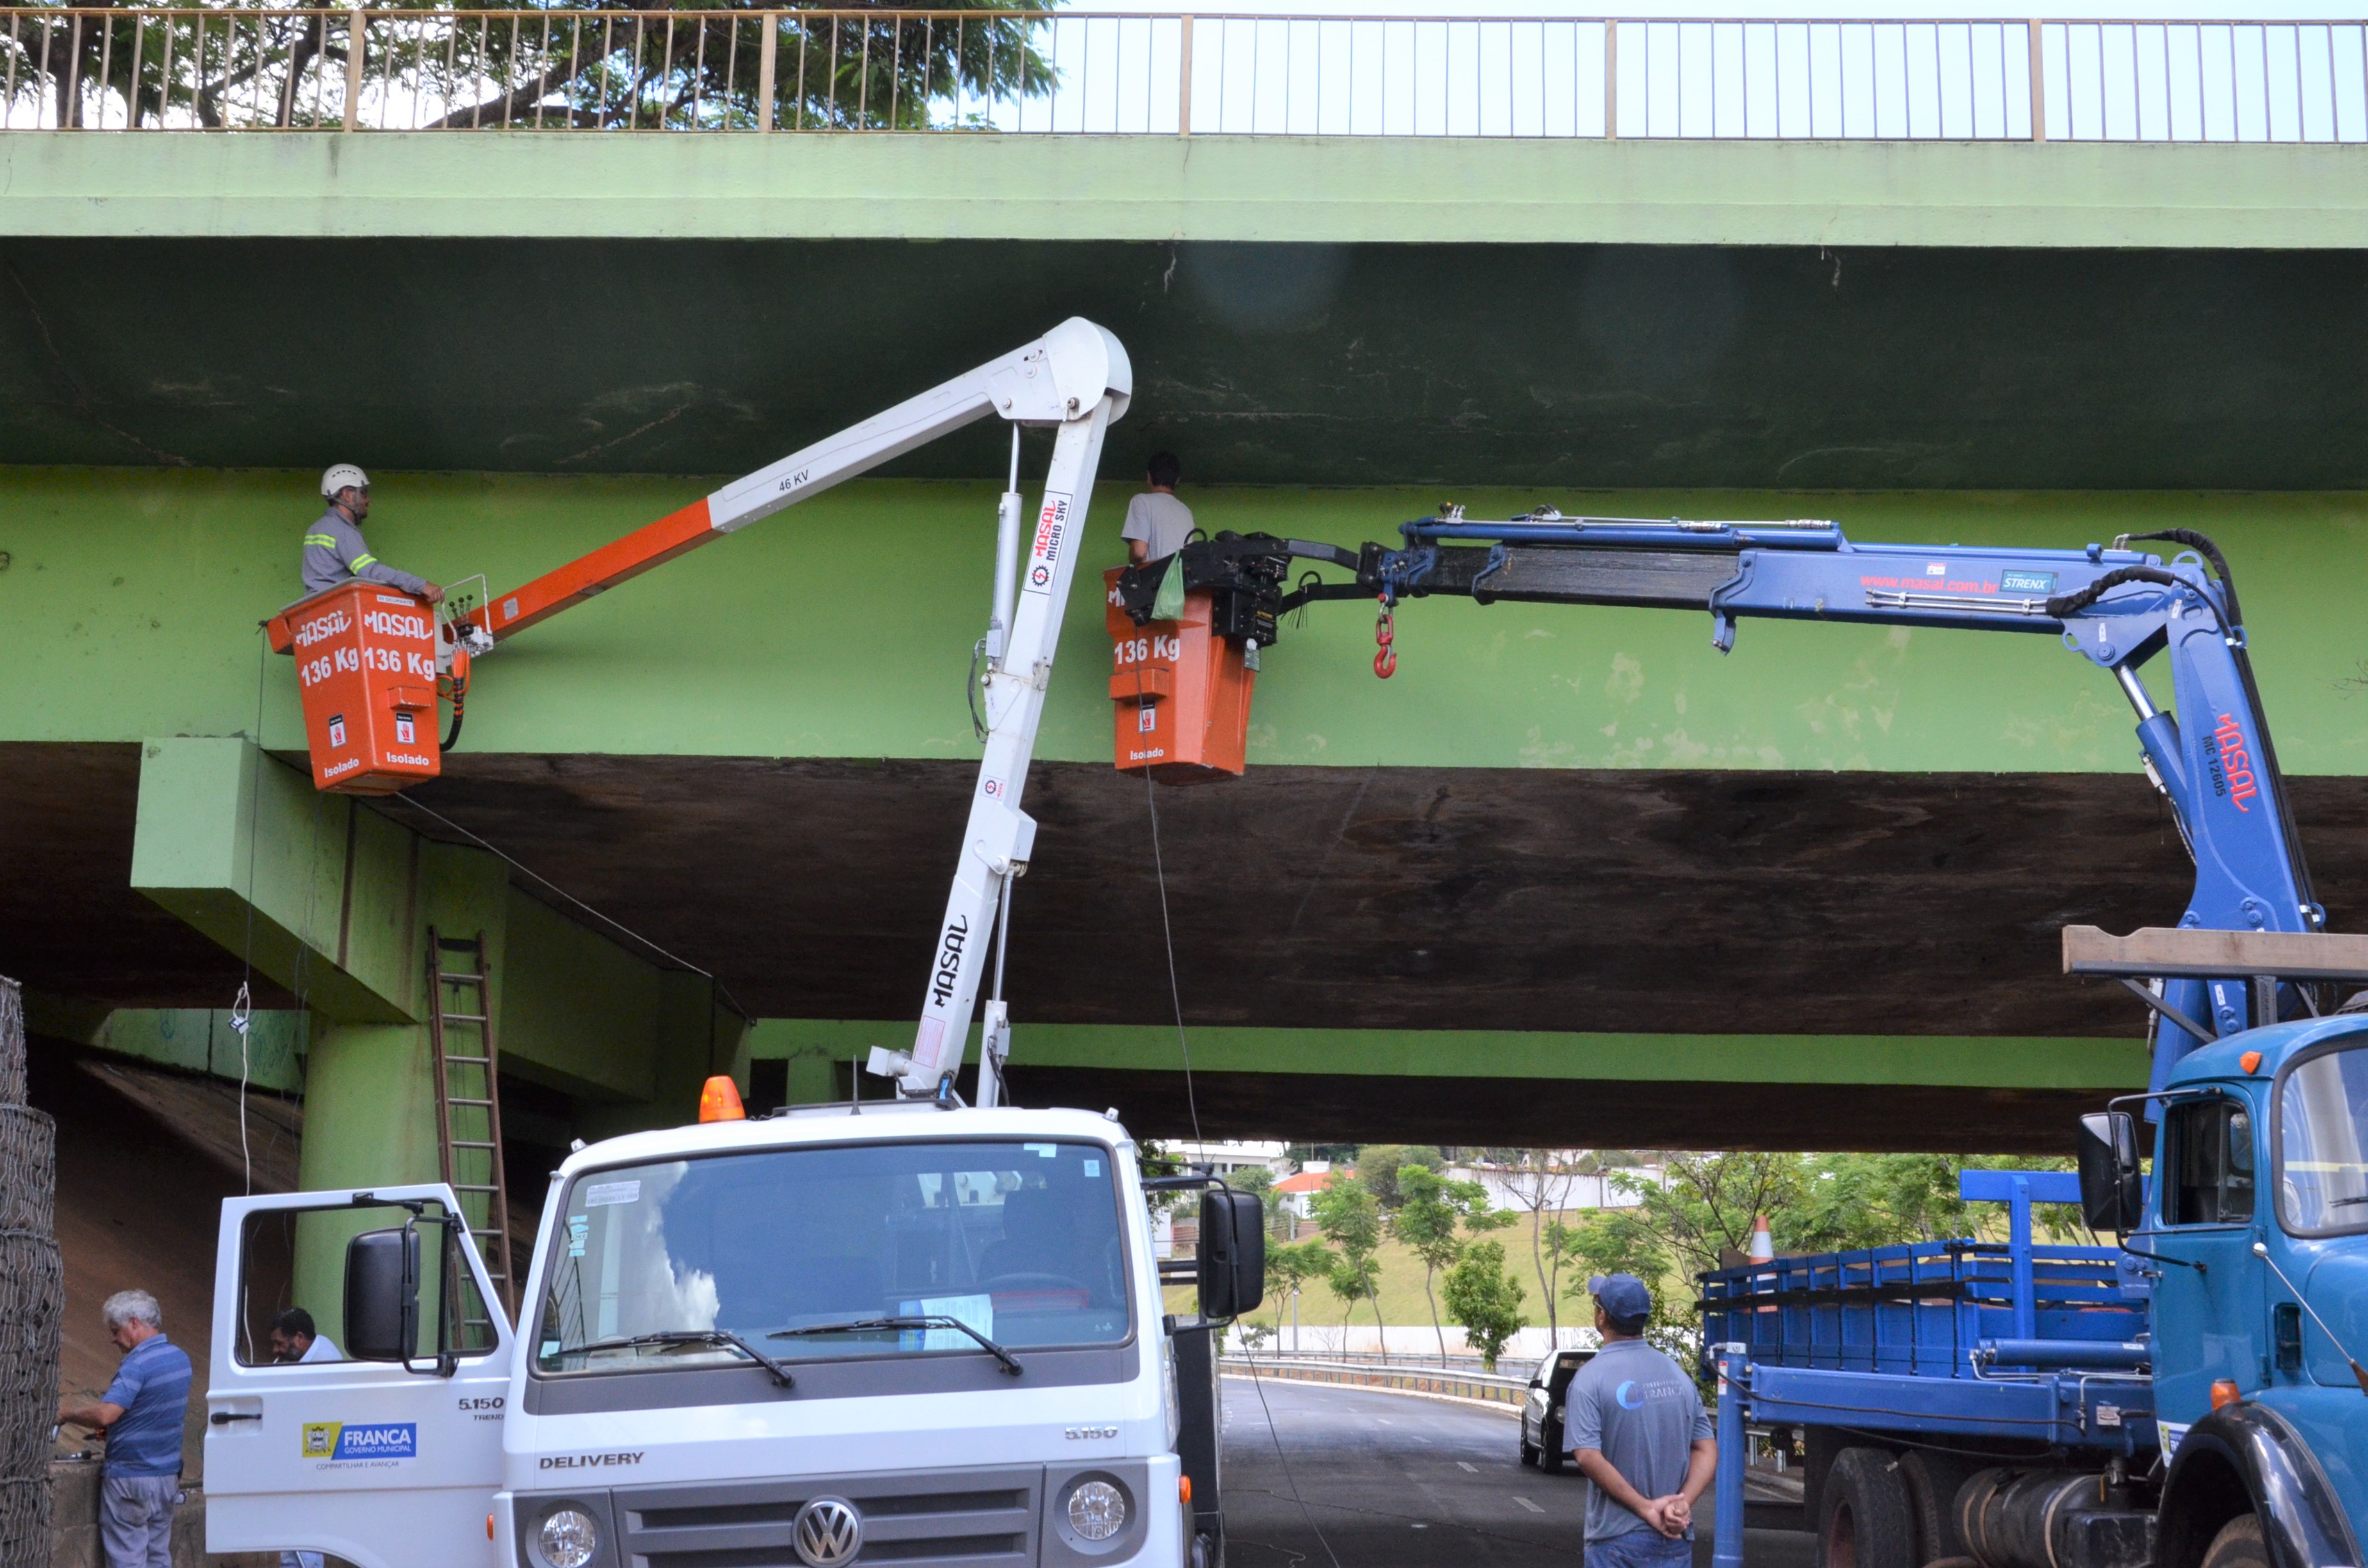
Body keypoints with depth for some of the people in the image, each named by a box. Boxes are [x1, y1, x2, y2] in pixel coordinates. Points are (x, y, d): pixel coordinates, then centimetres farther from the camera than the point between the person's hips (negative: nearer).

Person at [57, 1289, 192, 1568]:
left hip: (130, 1477, -8)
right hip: (168, 1476, 8)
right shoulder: (180, 1358, 9)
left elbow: (105, 1414, -29)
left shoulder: (139, 1363, -18)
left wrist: (66, 1413, -12)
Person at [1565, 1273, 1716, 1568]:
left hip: (1617, 1537, -5)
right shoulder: (1678, 1374, 9)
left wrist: (1645, 1507, -15)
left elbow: (1587, 1456, -19)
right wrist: (1683, 1502, -9)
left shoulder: (1592, 1378, -9)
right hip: (1676, 1537, 5)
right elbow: (1707, 1448, 4)